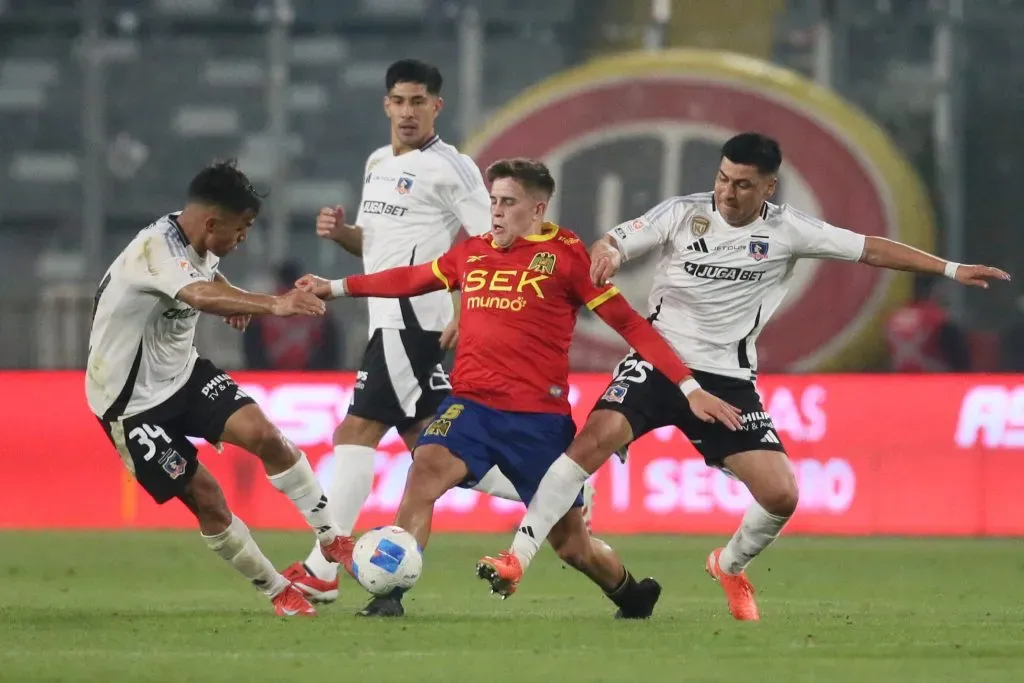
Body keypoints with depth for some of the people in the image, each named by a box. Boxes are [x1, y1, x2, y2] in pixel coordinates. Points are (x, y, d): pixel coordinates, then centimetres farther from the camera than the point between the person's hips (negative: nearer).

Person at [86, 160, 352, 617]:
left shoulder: (197, 244, -2)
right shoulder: (153, 251, -30)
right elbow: (200, 296, -52)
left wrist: (236, 303, -1)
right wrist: (271, 305, -66)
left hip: (182, 373, 7)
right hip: (132, 402, -7)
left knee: (264, 434, -14)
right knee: (206, 497, -8)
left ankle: (332, 540, -3)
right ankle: (277, 592, 8)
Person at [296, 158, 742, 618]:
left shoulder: (565, 255, -3)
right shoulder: (472, 253, 10)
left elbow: (629, 324, -3)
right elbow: (412, 279, 27)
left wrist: (689, 387, -8)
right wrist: (336, 287, 31)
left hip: (540, 417, -3)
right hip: (472, 404, 3)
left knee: (569, 540, 6)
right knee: (426, 467, -27)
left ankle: (633, 596, 36)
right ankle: (390, 593, -26)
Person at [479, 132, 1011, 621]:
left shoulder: (787, 230, -1)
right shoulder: (683, 213, -4)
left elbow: (871, 250, 3)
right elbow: (613, 242, -5)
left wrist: (951, 270, 1)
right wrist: (606, 253, -31)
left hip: (727, 379, 2)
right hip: (658, 360, -2)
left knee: (781, 494, -8)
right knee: (596, 438, -26)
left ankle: (730, 567, 25)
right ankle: (517, 558, -23)